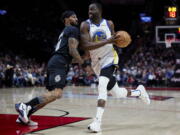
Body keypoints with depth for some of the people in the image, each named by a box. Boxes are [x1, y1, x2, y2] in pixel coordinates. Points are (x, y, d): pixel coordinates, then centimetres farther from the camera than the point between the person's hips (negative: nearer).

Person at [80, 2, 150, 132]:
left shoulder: (109, 24, -2)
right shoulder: (85, 25, -9)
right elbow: (86, 46, -23)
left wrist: (120, 39, -8)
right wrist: (107, 41, -30)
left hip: (109, 58, -2)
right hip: (97, 62, 2)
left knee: (102, 86, -27)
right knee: (117, 93, 12)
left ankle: (97, 121, -29)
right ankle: (138, 92, 42)